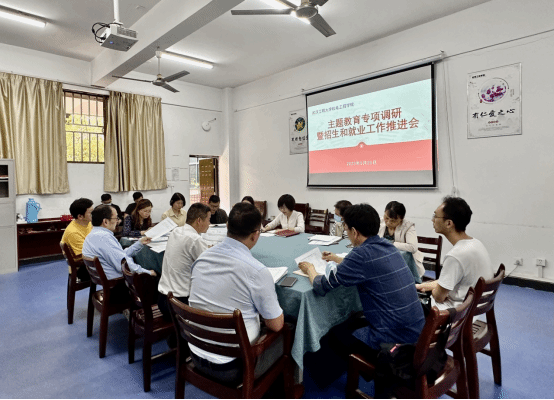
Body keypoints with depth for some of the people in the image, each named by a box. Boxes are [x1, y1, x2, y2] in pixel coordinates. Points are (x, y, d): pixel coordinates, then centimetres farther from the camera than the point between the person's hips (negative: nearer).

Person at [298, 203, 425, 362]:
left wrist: (310, 269, 6)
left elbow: (321, 287, -14)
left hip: (393, 343, -7)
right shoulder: (387, 246, 3)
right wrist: (336, 258, 30)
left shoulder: (363, 253, -21)